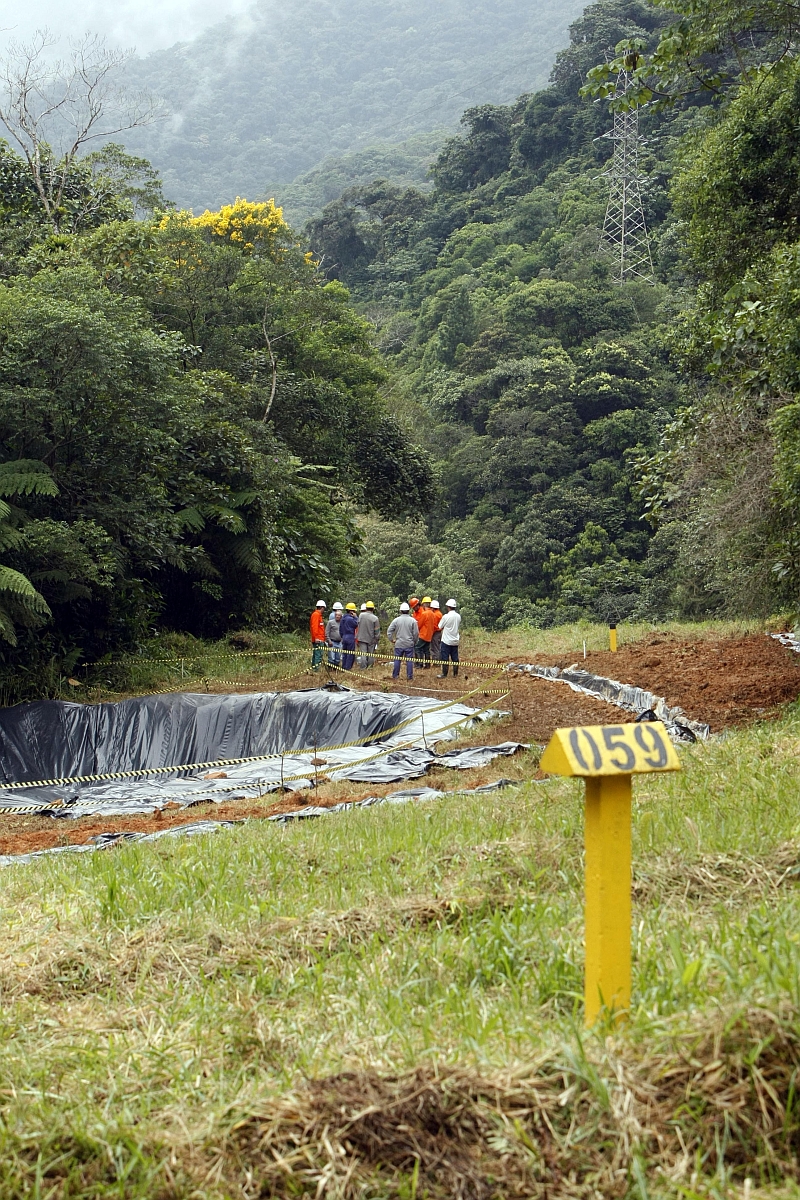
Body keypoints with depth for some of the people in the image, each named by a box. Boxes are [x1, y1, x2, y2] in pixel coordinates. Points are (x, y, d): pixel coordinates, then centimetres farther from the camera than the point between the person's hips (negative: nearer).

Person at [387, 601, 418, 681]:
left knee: (397, 660, 10)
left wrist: (392, 640, 11)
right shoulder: (412, 621, -6)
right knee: (409, 660, 5)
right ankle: (409, 676, 6)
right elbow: (416, 633, -3)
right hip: (409, 644, -1)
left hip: (399, 644, 1)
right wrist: (414, 642, 12)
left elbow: (389, 631, -2)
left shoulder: (396, 620, -4)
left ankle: (395, 675, 14)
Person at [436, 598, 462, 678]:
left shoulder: (446, 616, -17)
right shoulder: (458, 616, 1)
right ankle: (455, 674, 14)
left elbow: (440, 627, -7)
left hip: (446, 641, -5)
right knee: (455, 658, 11)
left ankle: (444, 674, 3)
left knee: (445, 658, 1)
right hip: (455, 641, 5)